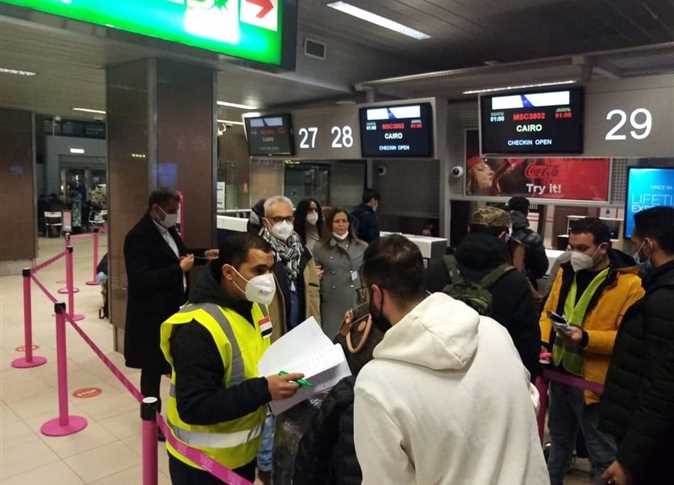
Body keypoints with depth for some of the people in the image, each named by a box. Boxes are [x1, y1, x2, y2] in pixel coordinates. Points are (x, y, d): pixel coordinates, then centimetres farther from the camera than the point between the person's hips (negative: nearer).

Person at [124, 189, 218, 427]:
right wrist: (180, 268, -26)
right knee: (153, 368, 8)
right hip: (152, 314, -8)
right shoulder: (138, 236, -20)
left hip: (174, 308, 8)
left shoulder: (167, 229, 7)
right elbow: (141, 280, -27)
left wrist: (203, 254, 8)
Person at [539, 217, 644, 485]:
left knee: (603, 455, 10)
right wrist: (543, 342, -5)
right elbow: (548, 312, 12)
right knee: (559, 440, 26)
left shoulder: (630, 284, -15)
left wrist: (586, 339, -29)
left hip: (594, 382, -6)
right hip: (560, 373, 7)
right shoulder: (566, 272, 5)